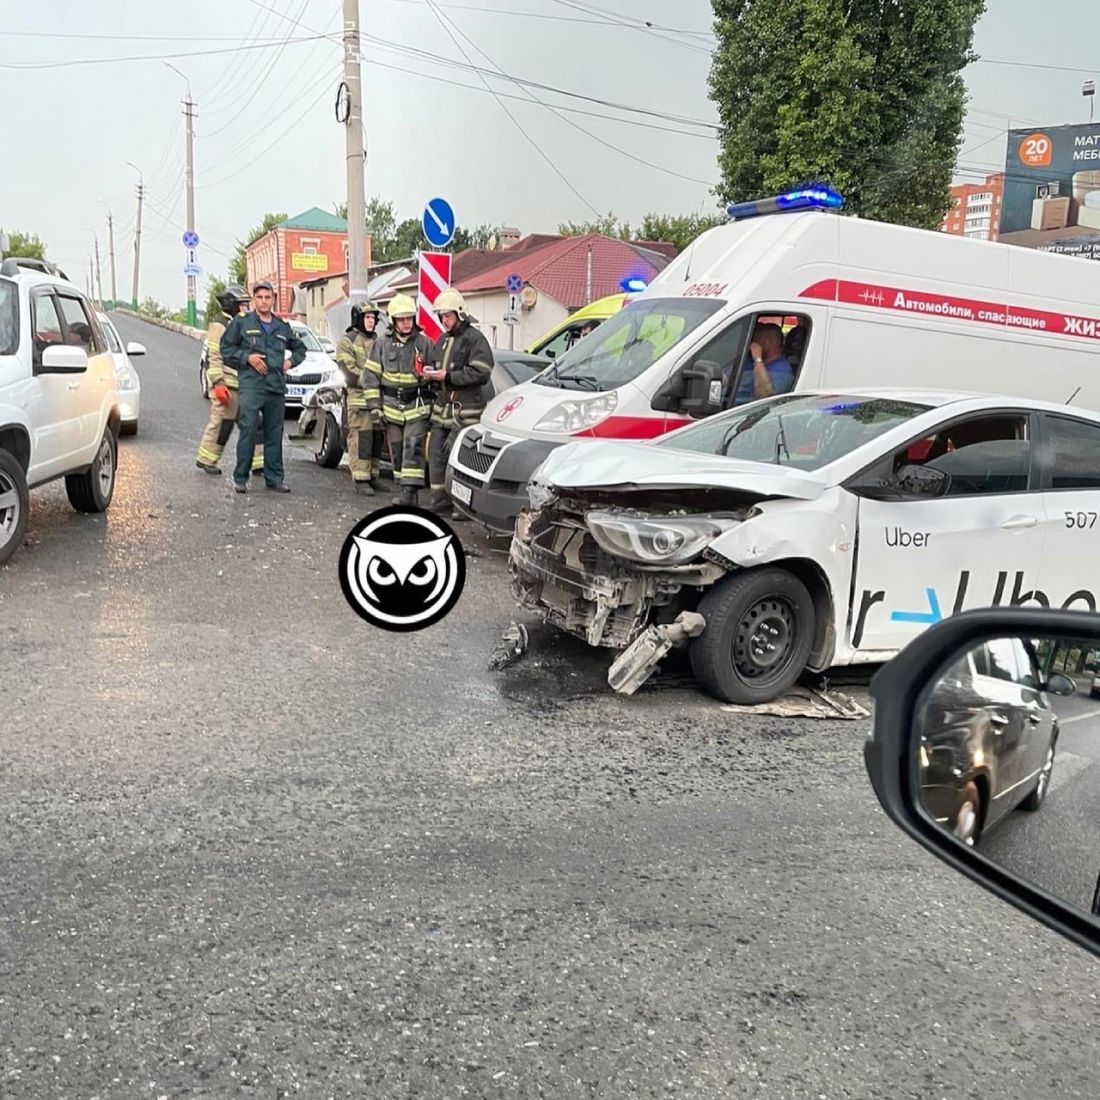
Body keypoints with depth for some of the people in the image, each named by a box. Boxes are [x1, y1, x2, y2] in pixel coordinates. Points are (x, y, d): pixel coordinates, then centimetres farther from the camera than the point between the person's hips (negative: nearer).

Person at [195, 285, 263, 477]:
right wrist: (218, 384, -21)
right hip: (226, 384, -9)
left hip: (243, 384, 9)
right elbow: (214, 357, -14)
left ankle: (258, 463, 5)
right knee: (222, 423, -5)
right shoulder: (219, 325, -7)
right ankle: (206, 459, 8)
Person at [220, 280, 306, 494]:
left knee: (275, 434, 6)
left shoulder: (283, 327, 18)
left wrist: (291, 361, 13)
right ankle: (240, 478, -5)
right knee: (248, 430, -11)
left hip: (277, 386, 4)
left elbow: (300, 348, 31)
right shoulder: (241, 323, 6)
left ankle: (274, 478, 12)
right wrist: (247, 357, -8)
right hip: (251, 384, -4)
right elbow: (226, 348, 5)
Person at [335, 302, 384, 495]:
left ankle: (372, 476, 13)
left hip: (377, 397, 6)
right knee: (361, 438, -10)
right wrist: (369, 379, -14)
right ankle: (360, 479, -7)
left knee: (376, 438, 6)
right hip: (358, 397, -6)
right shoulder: (347, 341, 2)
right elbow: (348, 370, -9)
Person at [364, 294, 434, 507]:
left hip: (416, 406, -2)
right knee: (397, 449, 6)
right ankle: (405, 489, 14)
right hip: (391, 405, 2)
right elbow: (371, 375, 5)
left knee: (413, 447, -13)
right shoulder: (382, 343, 4)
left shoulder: (424, 343, 2)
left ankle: (410, 491, -17)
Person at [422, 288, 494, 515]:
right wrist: (431, 374, 5)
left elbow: (481, 373, -15)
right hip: (442, 406, 8)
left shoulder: (474, 338, -6)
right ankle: (440, 499, 15)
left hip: (465, 409, -8)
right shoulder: (443, 339, 20)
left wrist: (448, 377, -15)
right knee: (436, 452, 6)